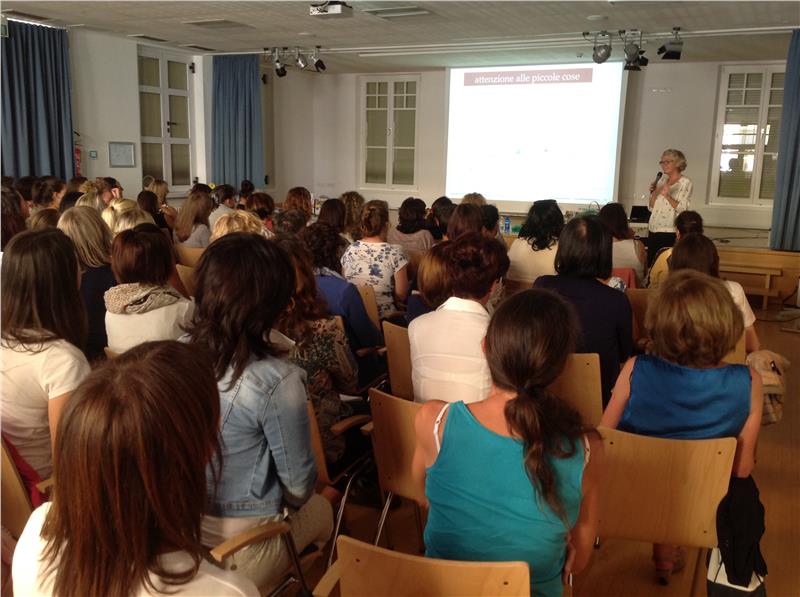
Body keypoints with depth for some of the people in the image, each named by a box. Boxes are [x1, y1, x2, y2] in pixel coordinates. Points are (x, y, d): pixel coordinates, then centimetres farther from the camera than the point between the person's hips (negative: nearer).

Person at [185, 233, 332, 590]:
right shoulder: (276, 381, -29)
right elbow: (299, 485, -16)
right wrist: (289, 502, 7)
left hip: (176, 527, 5)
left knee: (310, 507, 30)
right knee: (320, 509, 27)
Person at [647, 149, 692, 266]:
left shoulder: (685, 183, -4)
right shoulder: (662, 180, 13)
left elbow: (682, 208, -15)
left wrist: (667, 196, -26)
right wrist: (654, 193, -3)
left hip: (669, 233, -6)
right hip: (653, 231, 6)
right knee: (650, 265, 7)